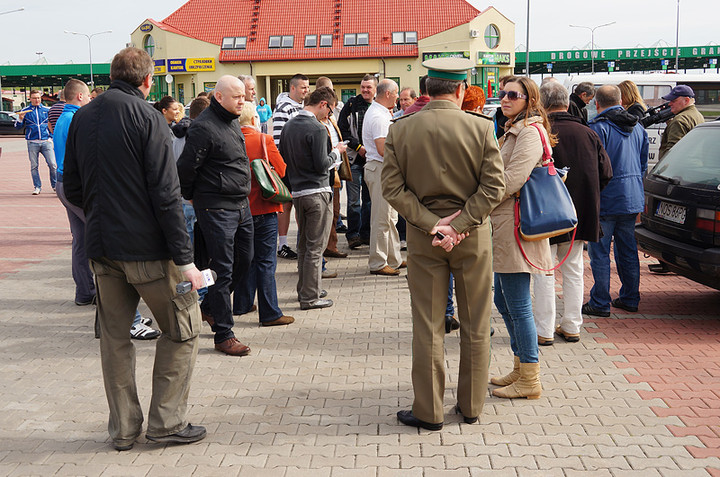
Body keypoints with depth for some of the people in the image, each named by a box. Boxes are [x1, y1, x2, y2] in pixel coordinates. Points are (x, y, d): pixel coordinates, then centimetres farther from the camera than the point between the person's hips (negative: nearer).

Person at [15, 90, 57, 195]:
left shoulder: (47, 110, 10)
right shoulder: (25, 111, 9)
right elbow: (17, 127, 10)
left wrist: (51, 137, 7)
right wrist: (20, 119, -10)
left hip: (46, 142, 0)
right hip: (32, 143, 0)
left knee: (52, 164, -7)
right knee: (34, 166, 2)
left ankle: (55, 185, 8)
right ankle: (37, 187, 11)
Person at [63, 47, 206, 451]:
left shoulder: (82, 118, 7)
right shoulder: (146, 117, -12)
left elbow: (72, 189, 13)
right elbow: (166, 193, -17)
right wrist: (184, 258, -16)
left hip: (102, 249, 6)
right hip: (147, 249, -6)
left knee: (115, 337, 14)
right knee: (182, 330, 9)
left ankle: (124, 428, 21)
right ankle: (167, 421, 11)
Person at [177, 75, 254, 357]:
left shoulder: (233, 122, 13)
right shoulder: (204, 127, -17)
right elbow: (186, 166, -15)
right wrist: (190, 197, -1)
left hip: (241, 205, 9)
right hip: (216, 209, -9)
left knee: (244, 260, 17)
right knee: (223, 269, -3)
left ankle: (209, 306, 36)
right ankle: (223, 335, 6)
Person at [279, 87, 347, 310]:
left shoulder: (289, 126, 8)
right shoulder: (317, 129, -17)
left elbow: (282, 157, 13)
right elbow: (322, 165, -19)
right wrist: (336, 152, -2)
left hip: (297, 192, 8)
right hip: (317, 193, -8)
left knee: (304, 244, 19)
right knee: (315, 247, -2)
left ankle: (305, 289, 28)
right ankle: (310, 297, 2)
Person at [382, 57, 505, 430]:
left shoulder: (400, 129, -4)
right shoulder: (480, 127, -7)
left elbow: (392, 187, -7)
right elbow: (494, 186, -12)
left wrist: (431, 224, -10)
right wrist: (459, 225, -12)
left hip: (423, 235, 1)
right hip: (472, 236, 0)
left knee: (427, 326, 7)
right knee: (475, 325, 12)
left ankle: (429, 411, 13)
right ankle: (471, 406, 22)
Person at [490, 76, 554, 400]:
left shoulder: (529, 132, -13)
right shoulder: (515, 130, 20)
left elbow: (512, 180, -21)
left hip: (516, 227, -11)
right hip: (503, 227, 11)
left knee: (518, 306, -5)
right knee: (504, 301, 17)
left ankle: (529, 381, 5)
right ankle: (520, 369, 29)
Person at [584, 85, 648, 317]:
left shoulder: (598, 127, -12)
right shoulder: (637, 128, 12)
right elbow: (643, 165, 19)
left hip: (606, 200, -7)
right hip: (632, 199, 7)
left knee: (600, 253, -1)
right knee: (628, 250, 15)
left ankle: (600, 304, 2)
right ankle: (630, 299, 22)